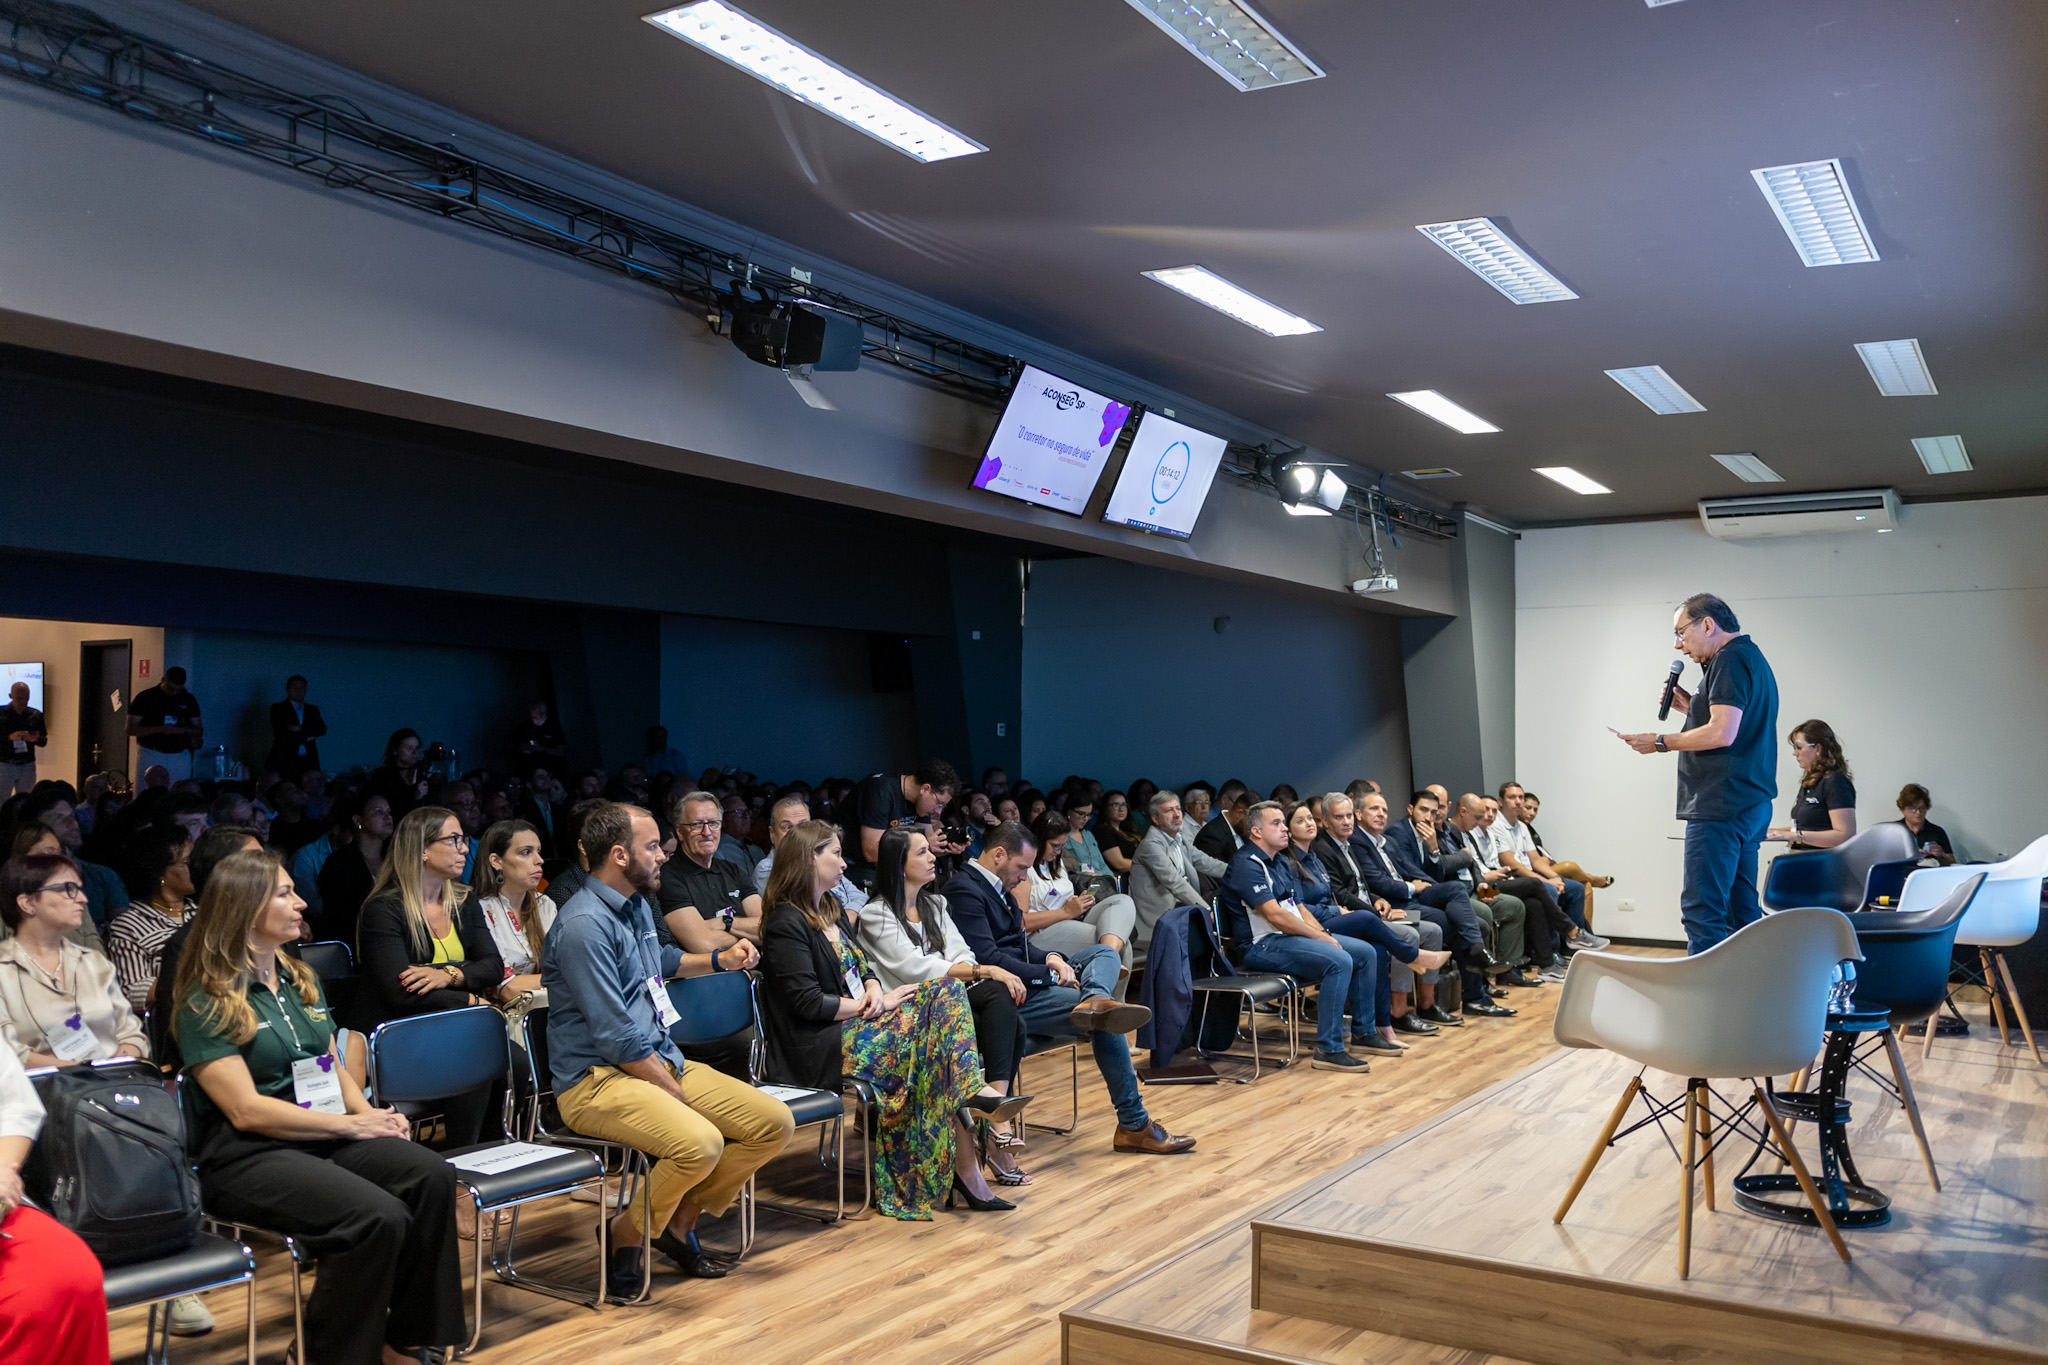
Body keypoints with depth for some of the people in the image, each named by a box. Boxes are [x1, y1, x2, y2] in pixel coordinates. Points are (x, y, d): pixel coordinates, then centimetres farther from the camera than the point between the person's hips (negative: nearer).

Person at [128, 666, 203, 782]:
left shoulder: (189, 700, 10)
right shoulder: (145, 697, 2)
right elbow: (130, 729, -2)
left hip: (180, 758, 2)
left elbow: (199, 731, 12)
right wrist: (159, 729, -16)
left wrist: (184, 730, -11)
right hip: (151, 755, -2)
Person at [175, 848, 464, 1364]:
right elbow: (246, 1110, -13)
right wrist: (350, 1125, -14)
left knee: (433, 1176, -22)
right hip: (246, 1157, -7)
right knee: (379, 1218, -31)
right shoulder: (207, 1003, -6)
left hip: (326, 1137, 7)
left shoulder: (299, 980, 17)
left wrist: (369, 1112, -1)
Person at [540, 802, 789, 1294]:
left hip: (662, 1060, 9)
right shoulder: (584, 924, -18)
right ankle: (628, 1235, -5)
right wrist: (678, 1097, -14)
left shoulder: (636, 904, 13)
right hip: (596, 1078, -9)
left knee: (775, 1123, -5)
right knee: (700, 1143, -34)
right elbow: (617, 1038, -20)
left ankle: (681, 1218, 10)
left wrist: (719, 959, 21)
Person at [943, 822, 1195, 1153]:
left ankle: (1094, 1001, -33)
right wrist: (1051, 975, -15)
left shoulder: (998, 887, 18)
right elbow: (987, 959, -22)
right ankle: (1134, 1125, -13)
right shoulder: (964, 890, -15)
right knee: (1106, 1022, -18)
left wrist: (1051, 957, -1)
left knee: (1105, 953, 4)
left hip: (1027, 979, 11)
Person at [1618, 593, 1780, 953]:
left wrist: (1661, 742, -10)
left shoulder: (1731, 659, -11)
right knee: (1741, 912, 12)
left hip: (1722, 805, -11)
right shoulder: (1753, 658, 21)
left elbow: (1723, 733, -20)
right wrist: (1692, 705, 17)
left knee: (1701, 912, -11)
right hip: (1751, 804, 11)